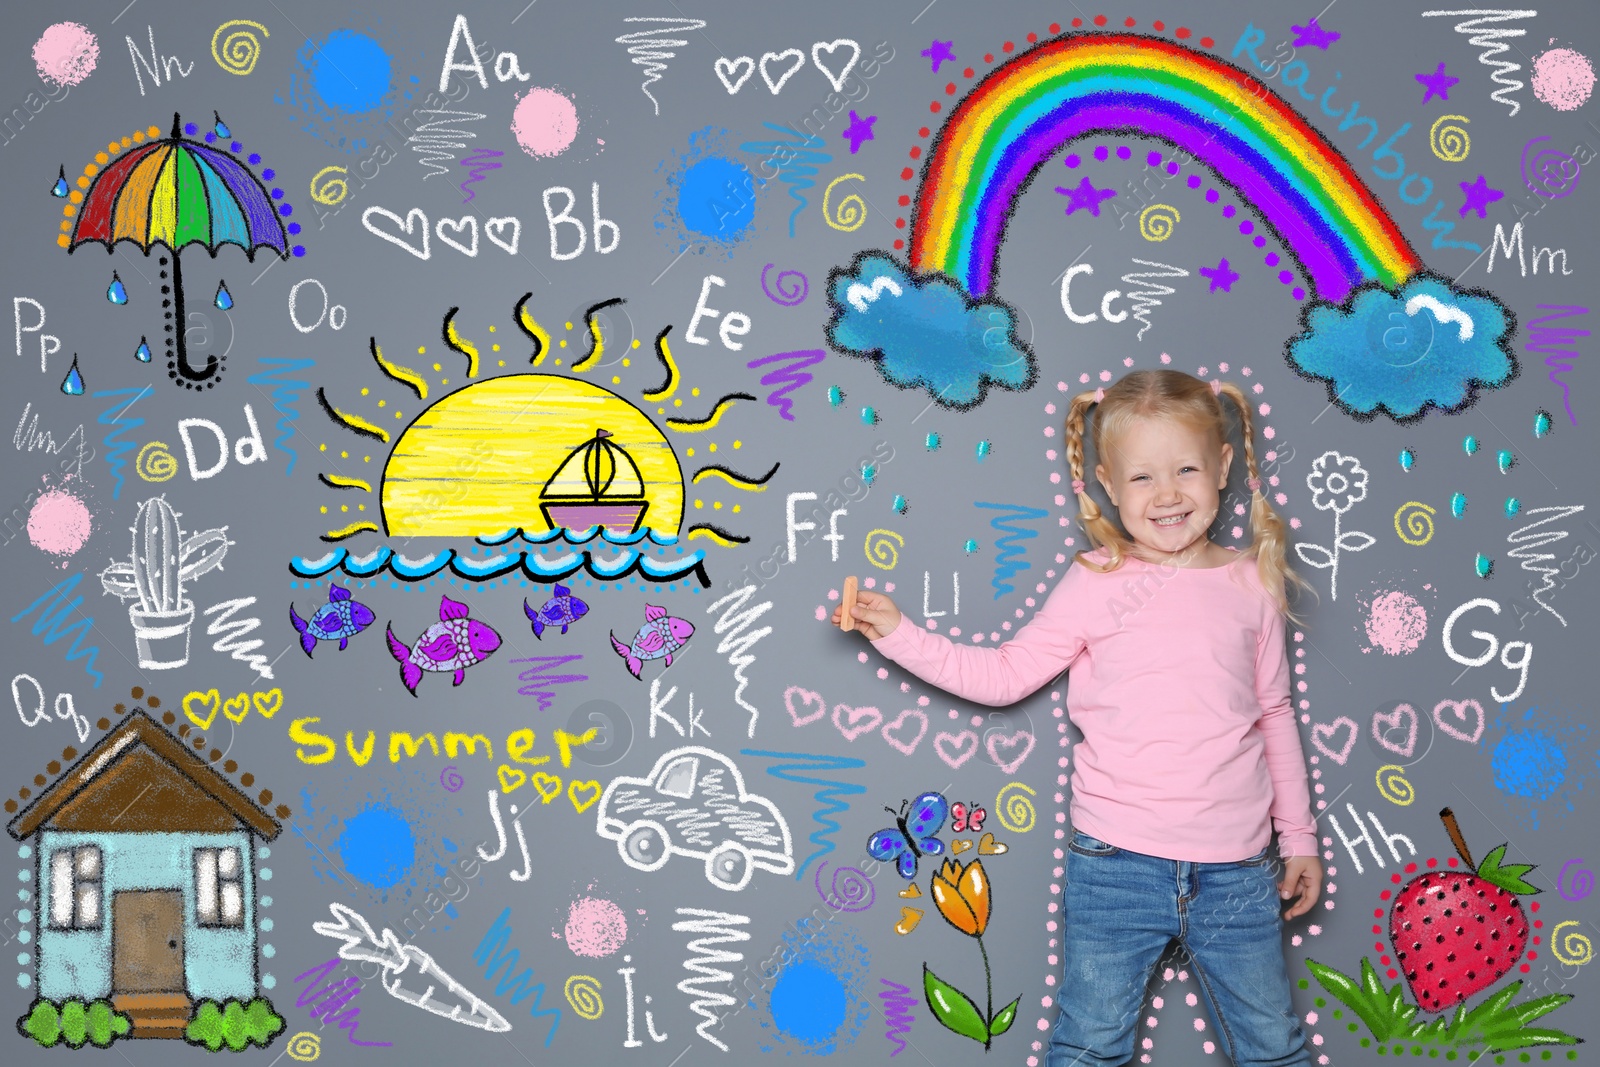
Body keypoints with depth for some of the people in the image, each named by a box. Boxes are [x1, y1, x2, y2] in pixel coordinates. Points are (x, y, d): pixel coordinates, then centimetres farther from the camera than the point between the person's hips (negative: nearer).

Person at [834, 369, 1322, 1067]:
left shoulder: (1252, 583, 5)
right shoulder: (1098, 583, -2)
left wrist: (1298, 835, 15)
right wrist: (900, 635, -7)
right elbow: (1005, 675, 1)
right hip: (1116, 861, -2)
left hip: (1236, 869, 2)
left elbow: (1274, 714, 13)